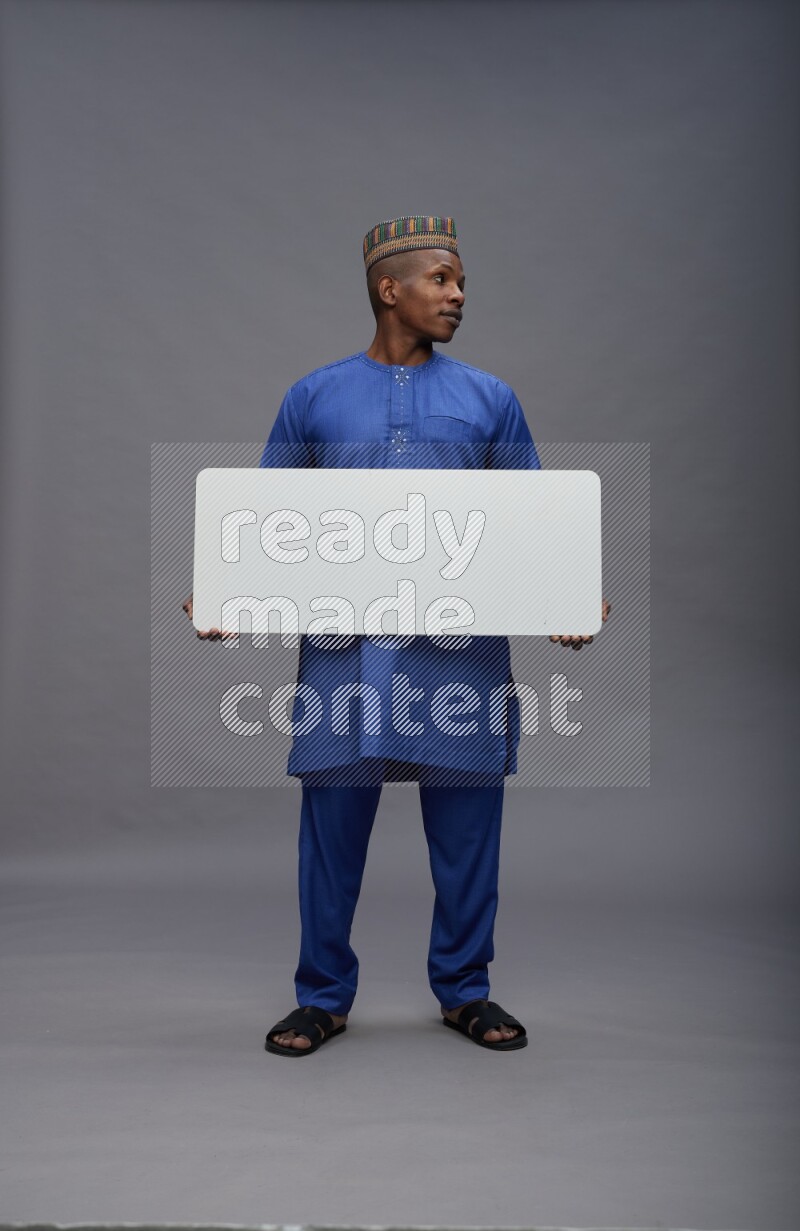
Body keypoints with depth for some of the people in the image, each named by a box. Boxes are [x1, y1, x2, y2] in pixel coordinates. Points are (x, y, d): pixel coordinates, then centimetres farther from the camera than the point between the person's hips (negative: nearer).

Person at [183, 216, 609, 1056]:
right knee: (332, 823, 4)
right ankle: (324, 997, 22)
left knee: (466, 828, 7)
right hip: (344, 648, -1)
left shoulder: (490, 400, 10)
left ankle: (464, 991, 26)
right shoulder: (313, 398, 8)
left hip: (463, 648, 1)